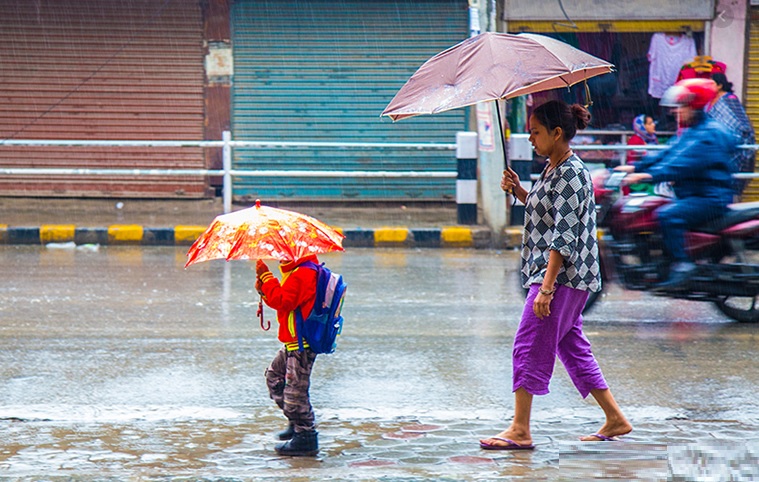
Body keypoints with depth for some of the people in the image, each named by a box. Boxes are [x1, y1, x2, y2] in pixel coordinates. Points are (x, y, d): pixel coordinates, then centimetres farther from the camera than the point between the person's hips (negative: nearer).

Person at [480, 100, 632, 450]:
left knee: (529, 346, -7)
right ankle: (615, 419, 19)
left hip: (562, 276, -10)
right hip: (563, 277, 10)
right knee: (571, 346, 14)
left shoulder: (570, 175, -17)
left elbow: (562, 238, -22)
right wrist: (518, 191, 11)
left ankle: (520, 431, -5)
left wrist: (546, 288, -25)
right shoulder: (553, 169, 12)